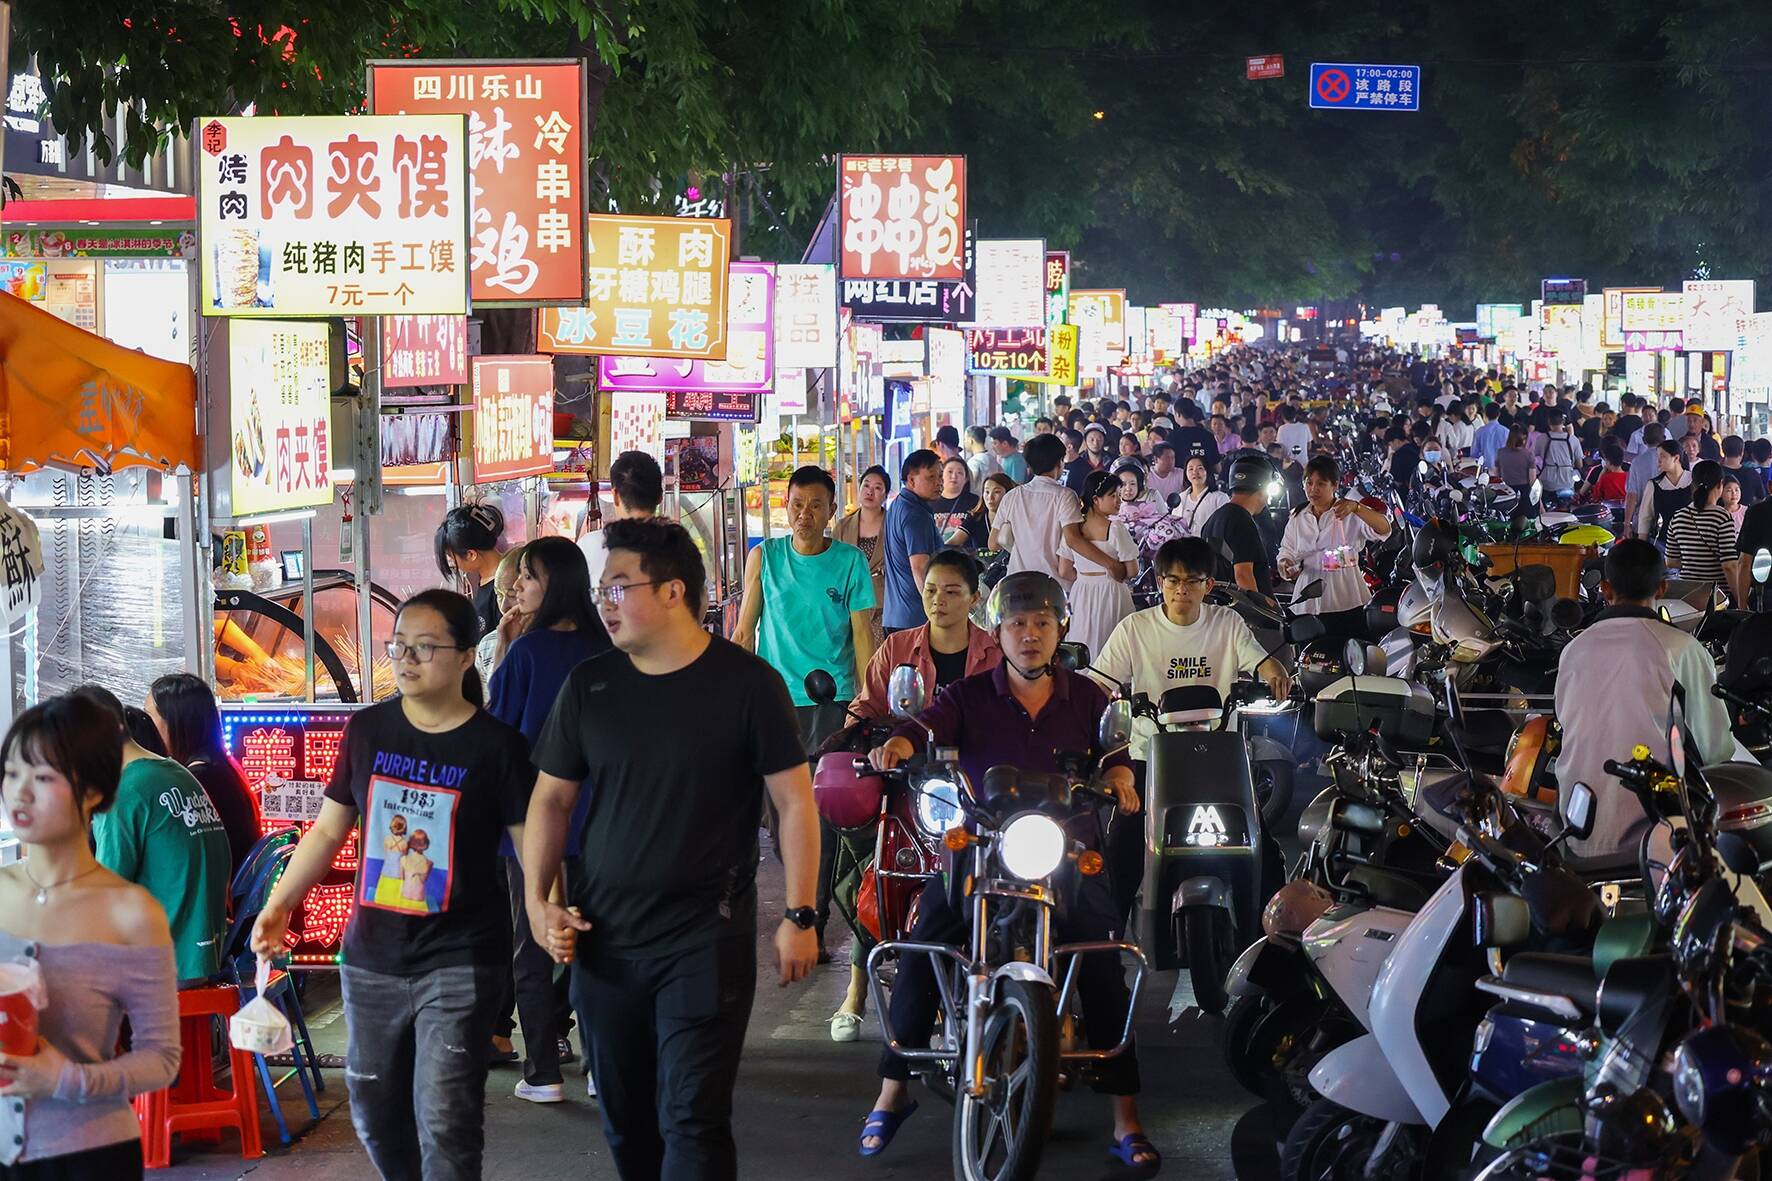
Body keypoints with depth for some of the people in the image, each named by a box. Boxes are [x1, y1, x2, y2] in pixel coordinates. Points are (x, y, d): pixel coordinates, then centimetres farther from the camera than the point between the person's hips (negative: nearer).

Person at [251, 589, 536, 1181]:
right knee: (375, 1110, 14)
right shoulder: (368, 729, 3)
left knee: (444, 1119, -10)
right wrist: (279, 904, 3)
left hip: (459, 961, -4)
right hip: (372, 957, 4)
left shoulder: (496, 746, -7)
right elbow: (329, 828, 11)